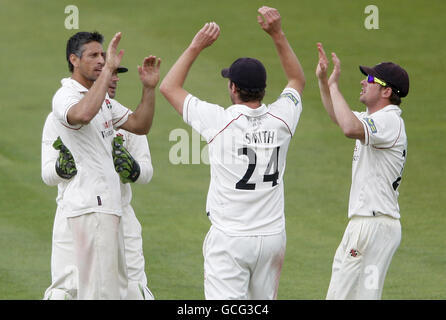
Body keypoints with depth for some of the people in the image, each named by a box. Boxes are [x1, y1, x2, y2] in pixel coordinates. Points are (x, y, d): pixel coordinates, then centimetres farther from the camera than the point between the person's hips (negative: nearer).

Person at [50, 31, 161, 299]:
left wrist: (149, 88, 5)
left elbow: (139, 125, 20)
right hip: (90, 206, -10)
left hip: (108, 205, 10)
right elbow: (83, 114, -37)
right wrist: (109, 70, -34)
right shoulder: (65, 96, -13)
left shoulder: (104, 99, 18)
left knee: (116, 285, 15)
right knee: (100, 289, -13)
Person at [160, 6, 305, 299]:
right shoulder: (281, 118, -1)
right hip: (272, 237, 4)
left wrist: (197, 46, 3)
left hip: (229, 239, -4)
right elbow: (298, 80, 21)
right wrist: (278, 34, 14)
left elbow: (169, 87, 1)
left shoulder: (220, 121, -12)